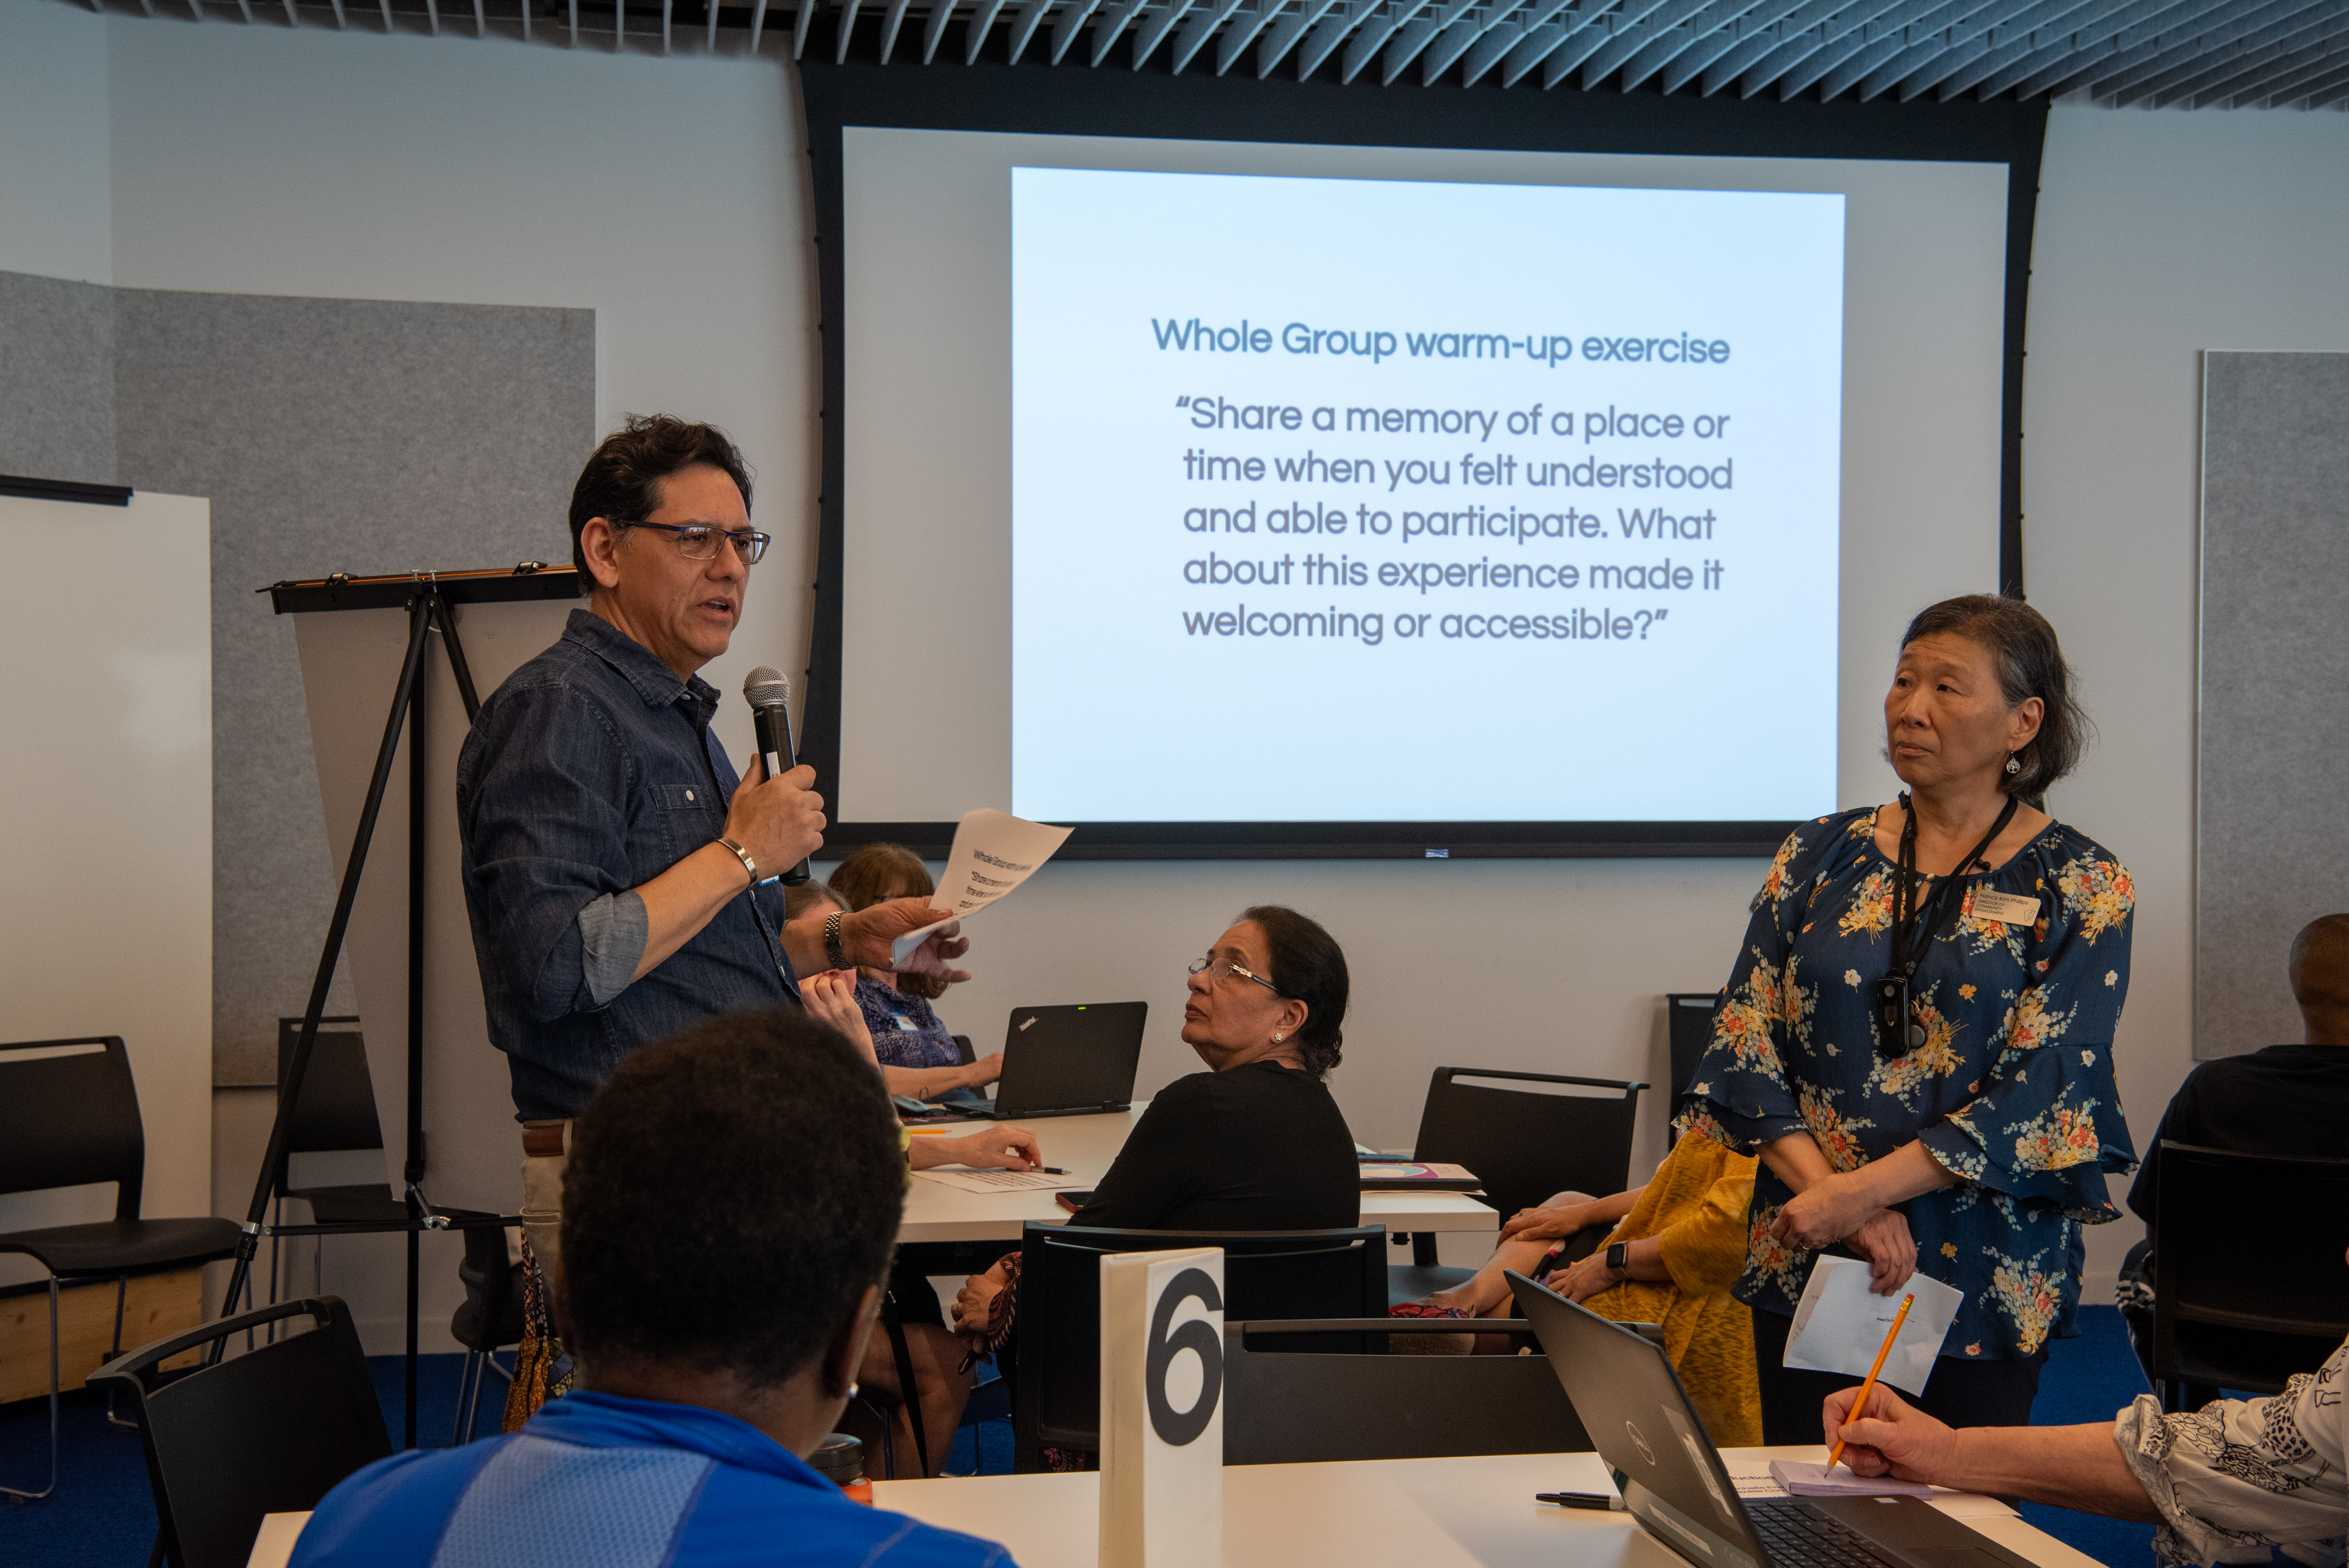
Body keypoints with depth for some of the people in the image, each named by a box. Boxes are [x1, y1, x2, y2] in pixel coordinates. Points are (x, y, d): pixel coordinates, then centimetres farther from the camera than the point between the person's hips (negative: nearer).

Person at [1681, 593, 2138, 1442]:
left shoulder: (2080, 885, -3)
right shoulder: (1822, 854, 6)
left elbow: (2041, 1094, -11)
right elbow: (1744, 1038, 0)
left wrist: (1857, 1191, -19)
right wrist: (1834, 1199, -14)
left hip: (1981, 1274, -2)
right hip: (1801, 1270, 3)